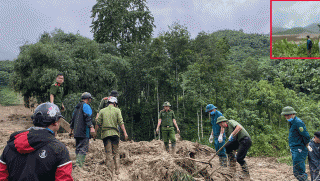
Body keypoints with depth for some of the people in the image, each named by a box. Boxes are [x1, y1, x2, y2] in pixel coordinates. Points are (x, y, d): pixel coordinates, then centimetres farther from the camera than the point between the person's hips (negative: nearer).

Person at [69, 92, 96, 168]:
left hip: (76, 131, 9)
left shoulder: (77, 107, 22)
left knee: (78, 148, 13)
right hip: (84, 132, -9)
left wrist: (72, 128, 34)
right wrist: (91, 127, -25)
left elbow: (73, 118, 27)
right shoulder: (86, 106, -6)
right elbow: (87, 117, -19)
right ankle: (79, 164, -17)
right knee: (84, 148, -10)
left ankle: (78, 164, 16)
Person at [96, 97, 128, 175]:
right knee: (116, 152, 9)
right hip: (115, 133, 0)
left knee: (109, 152, 2)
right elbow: (121, 122, -5)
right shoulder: (117, 110, 4)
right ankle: (117, 170, 8)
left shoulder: (102, 111, 8)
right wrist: (125, 133, -8)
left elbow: (98, 123, 4)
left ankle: (110, 168, -5)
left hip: (105, 133, 0)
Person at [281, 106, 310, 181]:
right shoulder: (292, 122, 16)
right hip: (294, 150, 10)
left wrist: (306, 145, -7)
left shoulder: (298, 122, -16)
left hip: (299, 150, -10)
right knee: (296, 173, 14)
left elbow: (306, 136, -20)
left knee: (299, 172, -11)